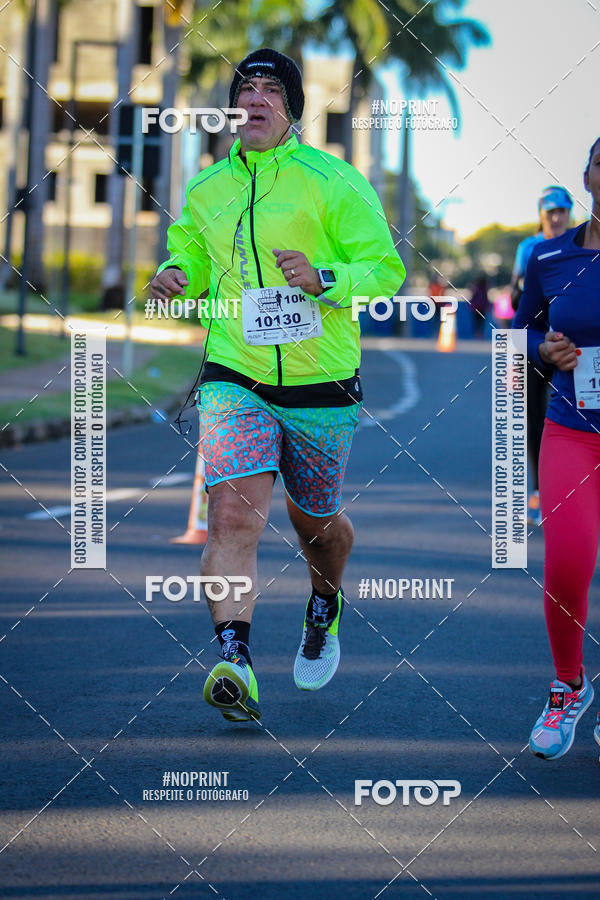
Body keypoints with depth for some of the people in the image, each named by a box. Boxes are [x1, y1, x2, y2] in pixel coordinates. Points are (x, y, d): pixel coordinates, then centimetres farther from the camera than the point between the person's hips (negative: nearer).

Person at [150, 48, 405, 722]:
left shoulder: (333, 182, -5)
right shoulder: (206, 190, 8)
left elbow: (387, 268, -5)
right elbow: (190, 254, 25)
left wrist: (324, 279, -22)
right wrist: (176, 276, 1)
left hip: (320, 386, -1)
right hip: (235, 379, 1)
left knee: (314, 521, 17)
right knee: (234, 513, -20)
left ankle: (325, 608, 50)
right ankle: (234, 661, -28)